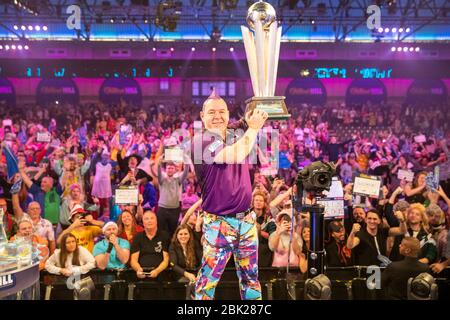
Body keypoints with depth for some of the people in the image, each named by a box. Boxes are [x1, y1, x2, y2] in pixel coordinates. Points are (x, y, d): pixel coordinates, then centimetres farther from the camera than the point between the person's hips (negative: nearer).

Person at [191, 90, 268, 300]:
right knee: (208, 279, 1)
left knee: (250, 276, 17)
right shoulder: (201, 141, -14)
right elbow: (236, 156, -26)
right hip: (218, 223, -6)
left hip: (246, 219, 7)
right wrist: (253, 128, -17)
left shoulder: (235, 137, 9)